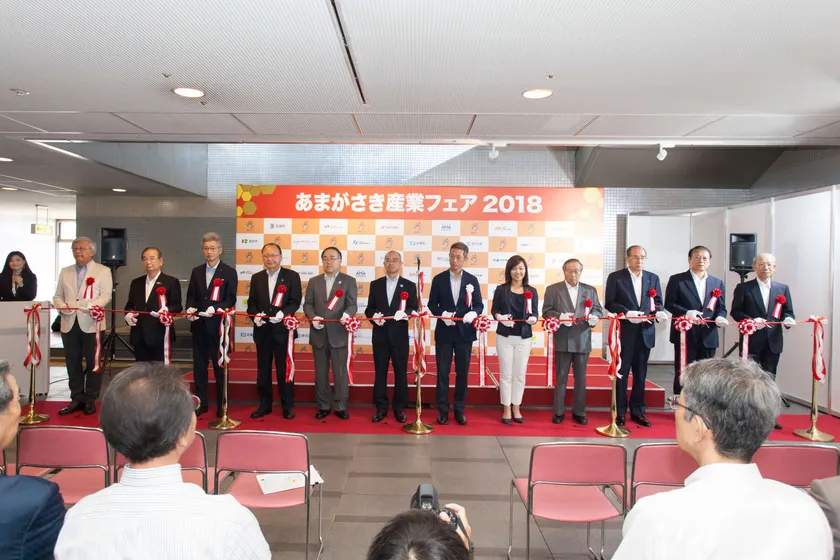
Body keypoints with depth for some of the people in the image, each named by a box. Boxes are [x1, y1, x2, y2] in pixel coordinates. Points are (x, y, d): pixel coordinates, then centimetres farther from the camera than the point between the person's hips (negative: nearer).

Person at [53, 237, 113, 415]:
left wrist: (91, 305, -24)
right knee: (72, 363, 7)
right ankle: (77, 399, 17)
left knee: (93, 363, 1)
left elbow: (106, 295, -6)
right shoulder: (65, 272, 17)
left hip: (91, 323, -4)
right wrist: (62, 306, -6)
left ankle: (91, 400, 11)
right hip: (69, 324, 4)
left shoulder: (102, 271, 4)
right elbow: (58, 296, 16)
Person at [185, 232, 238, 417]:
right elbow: (190, 296, 13)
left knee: (220, 366, 3)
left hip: (218, 325, -4)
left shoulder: (229, 272, -1)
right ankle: (201, 403, 20)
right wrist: (190, 308, -7)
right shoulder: (196, 271, 13)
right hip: (199, 326, 4)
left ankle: (222, 406, 12)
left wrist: (215, 308, -22)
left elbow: (231, 299, -6)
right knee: (199, 365, 9)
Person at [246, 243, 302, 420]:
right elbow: (252, 302, 9)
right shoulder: (256, 277, 10)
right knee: (263, 369, 10)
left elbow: (295, 301, -7)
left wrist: (283, 313, -24)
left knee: (285, 369, 4)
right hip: (262, 330, 4)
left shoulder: (292, 276, -1)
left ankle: (288, 406, 14)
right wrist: (256, 315, -11)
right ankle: (265, 404, 22)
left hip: (283, 329, -3)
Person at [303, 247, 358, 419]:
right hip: (319, 333, 3)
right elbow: (307, 304, 8)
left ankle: (340, 407, 13)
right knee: (321, 372, 9)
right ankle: (323, 406, 20)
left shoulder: (349, 281, 3)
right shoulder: (314, 281, 12)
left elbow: (352, 305, -5)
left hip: (339, 333, -3)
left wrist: (347, 314, -27)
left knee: (340, 372, 2)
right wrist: (313, 317, -12)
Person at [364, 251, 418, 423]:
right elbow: (369, 308, 7)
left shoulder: (409, 285, 4)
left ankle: (399, 408, 16)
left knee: (401, 373, 4)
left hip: (400, 335, -1)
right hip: (380, 335, 2)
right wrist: (374, 316, -14)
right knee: (380, 372, 7)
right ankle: (381, 408, 17)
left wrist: (405, 313, -23)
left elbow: (414, 309, -2)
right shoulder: (375, 284, 9)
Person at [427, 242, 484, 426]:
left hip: (464, 332, 1)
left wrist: (473, 313, -19)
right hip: (444, 332, -1)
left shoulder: (472, 280, 4)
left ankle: (459, 410, 18)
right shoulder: (438, 279, 2)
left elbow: (479, 305, 3)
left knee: (463, 372, 7)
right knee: (442, 372, 3)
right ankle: (443, 410, 13)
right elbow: (432, 305, 2)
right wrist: (443, 314, -17)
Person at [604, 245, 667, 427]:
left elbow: (658, 302, 9)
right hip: (624, 332, -4)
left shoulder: (653, 278, 9)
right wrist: (627, 313, -20)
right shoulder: (615, 277, -3)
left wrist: (659, 312, -13)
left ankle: (637, 411, 21)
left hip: (645, 332, 4)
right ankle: (620, 412, 14)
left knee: (640, 374, 11)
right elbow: (609, 303, -7)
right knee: (621, 374, 5)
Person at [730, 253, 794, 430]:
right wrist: (751, 321, -19)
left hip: (773, 342, 3)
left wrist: (788, 319, -13)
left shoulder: (783, 289, 10)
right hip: (751, 341, -3)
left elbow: (788, 312, 9)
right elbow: (735, 311, -3)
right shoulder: (744, 288, 0)